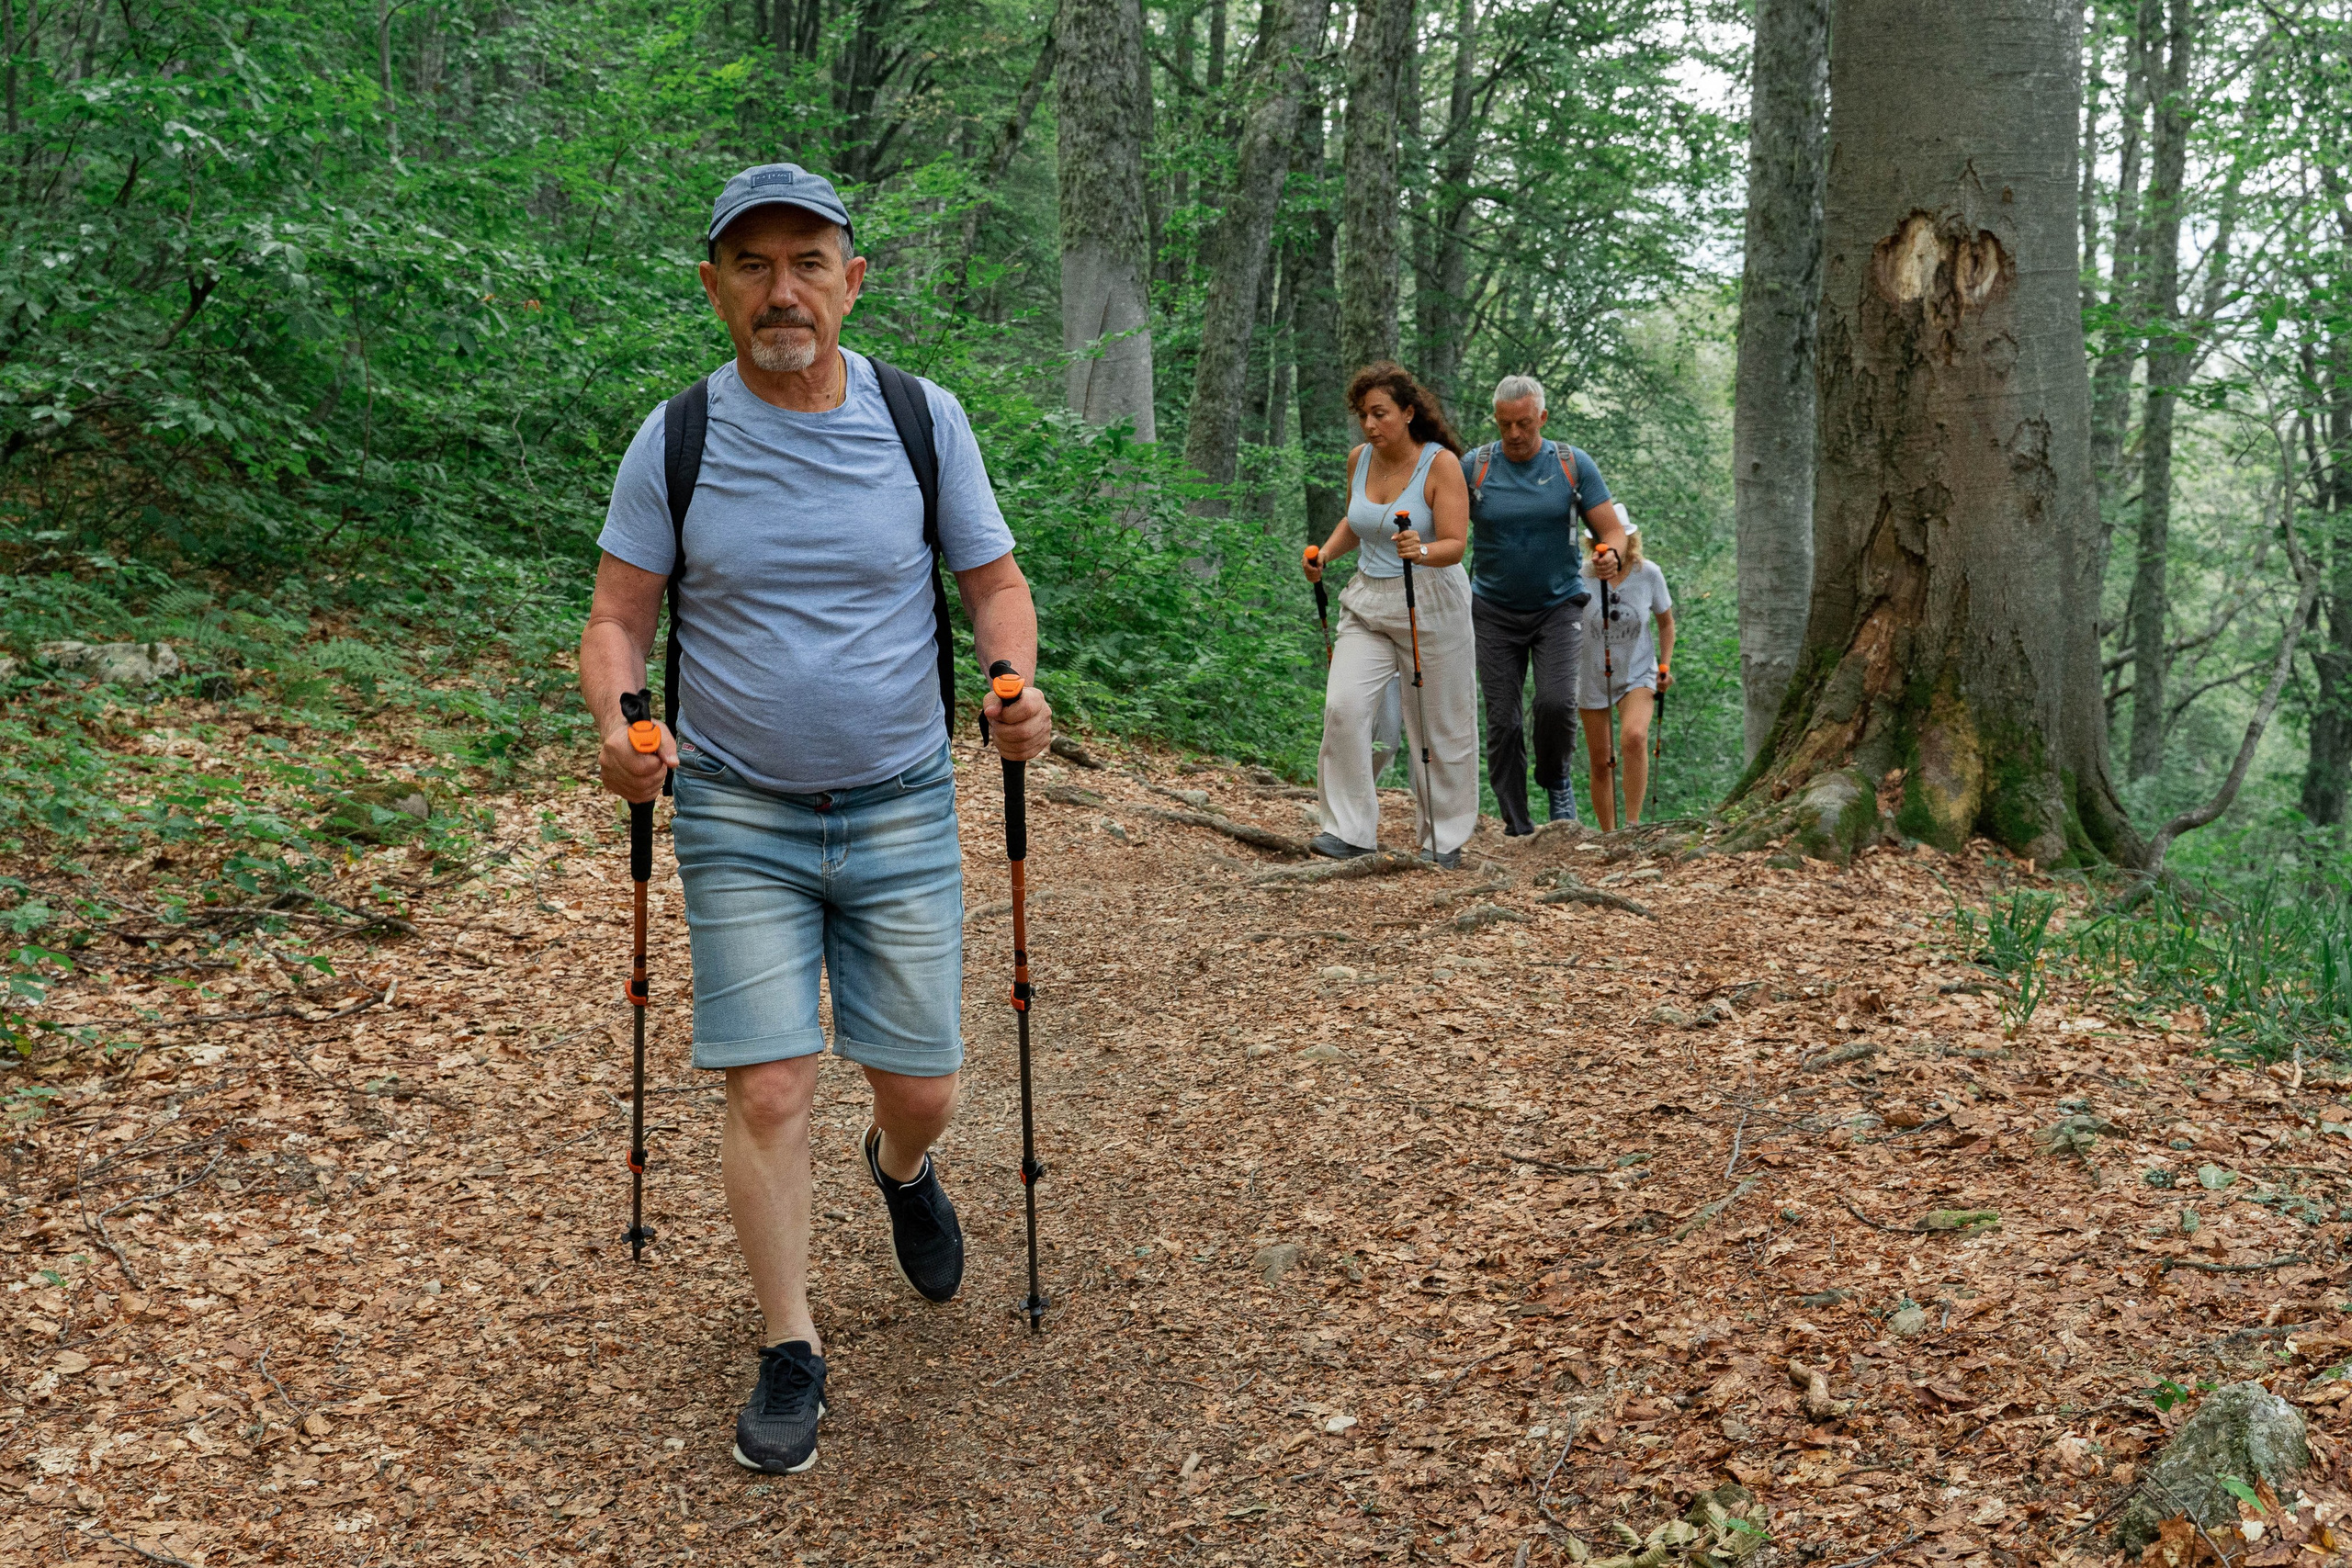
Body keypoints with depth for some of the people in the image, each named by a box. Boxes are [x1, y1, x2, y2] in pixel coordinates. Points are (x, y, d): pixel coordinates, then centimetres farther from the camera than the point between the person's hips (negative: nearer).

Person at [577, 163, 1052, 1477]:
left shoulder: (924, 419, -2)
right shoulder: (676, 439, -3)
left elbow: (996, 583, 5)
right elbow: (619, 617, 1)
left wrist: (1017, 681, -16)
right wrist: (619, 721, -20)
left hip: (904, 812, 1)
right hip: (741, 817, -1)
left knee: (922, 1088, 7)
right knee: (770, 1093, -4)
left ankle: (903, 1169, 45)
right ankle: (793, 1353, 15)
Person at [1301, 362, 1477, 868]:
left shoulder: (1440, 463, -12)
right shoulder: (1359, 459, 4)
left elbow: (1455, 544, -17)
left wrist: (1423, 552, -37)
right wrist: (1325, 554, 4)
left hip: (1430, 604, -5)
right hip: (1367, 600, 5)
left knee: (1440, 723, 4)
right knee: (1343, 707, -12)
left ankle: (1446, 836, 20)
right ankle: (1350, 830, -5)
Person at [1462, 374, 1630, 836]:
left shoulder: (1573, 465, -1)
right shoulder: (1474, 466, -1)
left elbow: (1612, 528, 0)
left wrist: (1612, 554, -23)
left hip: (1558, 604, -1)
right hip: (1494, 610, 1)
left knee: (1556, 702, -20)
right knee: (1502, 720, -2)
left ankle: (1557, 781, 9)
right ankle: (1516, 828, 8)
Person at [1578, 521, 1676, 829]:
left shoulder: (1648, 573, -9)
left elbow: (1666, 622, 5)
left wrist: (1665, 665, -6)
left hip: (1638, 674, -1)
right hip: (1593, 677, 1)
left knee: (1634, 737, -29)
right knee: (1600, 763, 5)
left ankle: (1632, 824, -23)